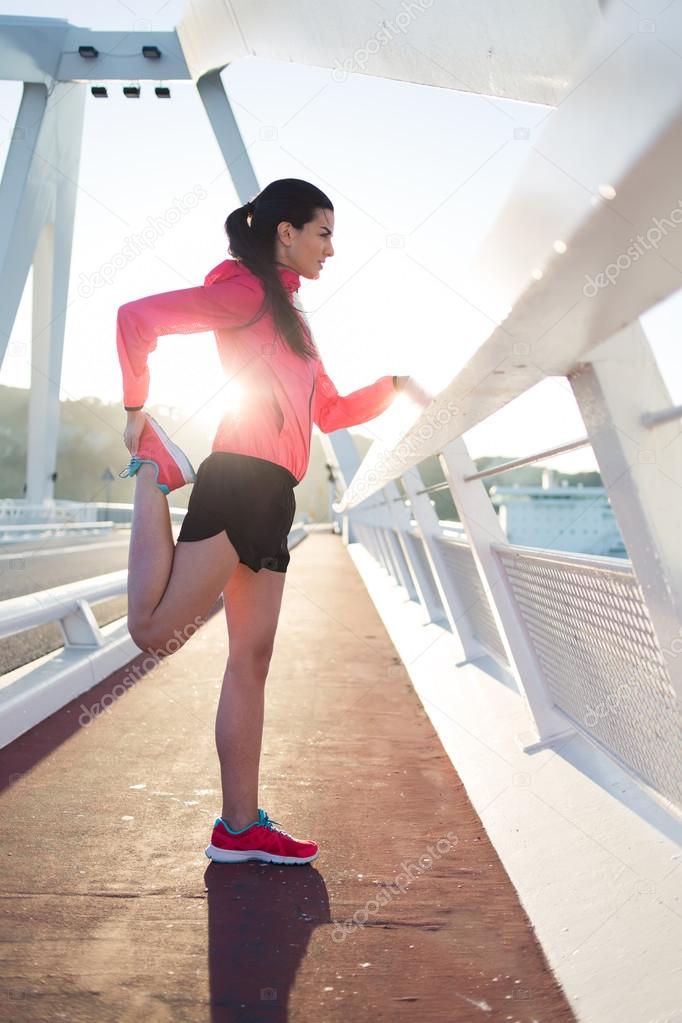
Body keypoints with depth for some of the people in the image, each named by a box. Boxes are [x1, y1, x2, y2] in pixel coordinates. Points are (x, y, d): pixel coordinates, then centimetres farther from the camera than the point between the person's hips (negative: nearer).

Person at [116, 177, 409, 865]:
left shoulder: (292, 319, 28)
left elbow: (331, 412, 29)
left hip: (271, 499, 9)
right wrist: (136, 408, -5)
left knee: (251, 660, 6)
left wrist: (394, 387, 21)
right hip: (240, 479, -9)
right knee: (153, 629, -12)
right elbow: (137, 317, -10)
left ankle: (240, 828, 12)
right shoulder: (247, 290, 1)